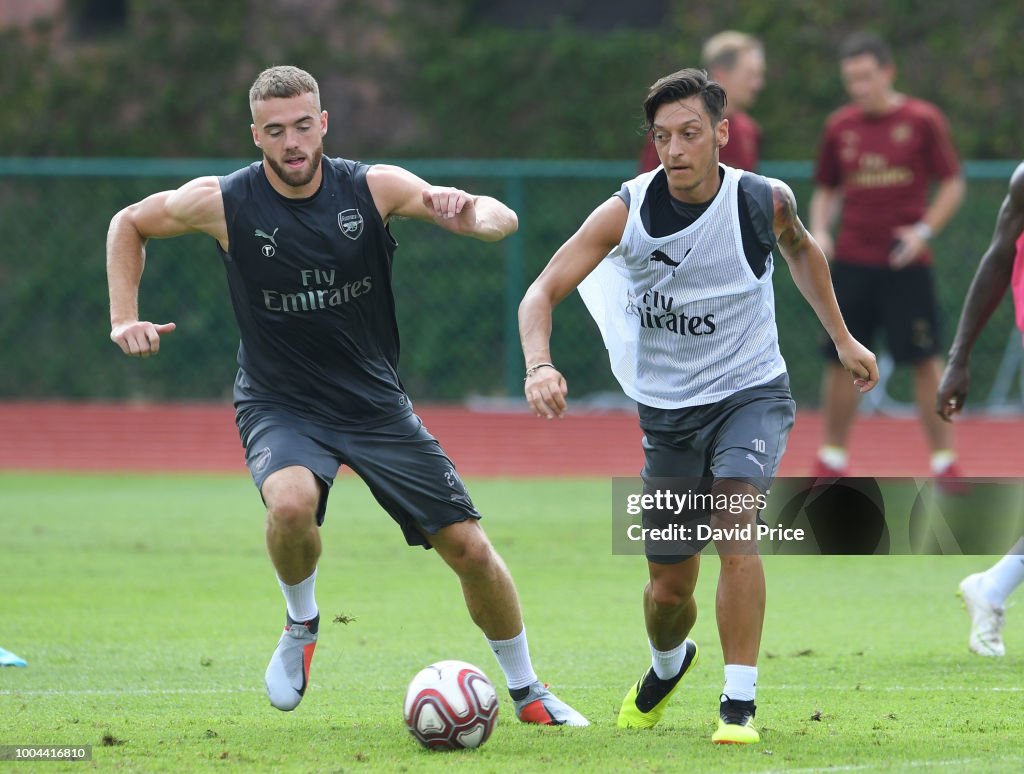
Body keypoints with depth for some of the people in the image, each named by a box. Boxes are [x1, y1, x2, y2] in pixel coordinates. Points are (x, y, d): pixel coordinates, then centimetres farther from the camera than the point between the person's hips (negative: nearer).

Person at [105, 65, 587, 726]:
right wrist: (125, 317, -4)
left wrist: (471, 215, -31)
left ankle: (528, 690, 22)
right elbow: (129, 224, 7)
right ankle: (301, 626, -4)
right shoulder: (222, 202, -12)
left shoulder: (374, 188, -10)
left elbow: (501, 220, -8)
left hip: (376, 402, 2)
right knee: (292, 502, -35)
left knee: (469, 548, -1)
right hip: (279, 405, -2)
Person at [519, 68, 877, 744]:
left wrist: (842, 338, 18)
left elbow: (800, 249, 15)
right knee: (670, 586, 8)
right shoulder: (626, 212, -13)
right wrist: (540, 366, -32)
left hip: (751, 392, -1)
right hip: (668, 409, 1)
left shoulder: (765, 200, -10)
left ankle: (739, 704, -22)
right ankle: (668, 665, 45)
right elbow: (543, 291, -13)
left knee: (735, 527, -28)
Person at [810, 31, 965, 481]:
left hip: (906, 263, -3)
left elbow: (952, 185, 0)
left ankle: (944, 463, 5)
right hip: (851, 265, 3)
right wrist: (819, 230, -1)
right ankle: (832, 461, 14)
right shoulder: (840, 127, 7)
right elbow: (826, 190, 18)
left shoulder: (923, 121, -3)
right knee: (841, 361, 4)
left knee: (924, 360, -3)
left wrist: (925, 229, -13)